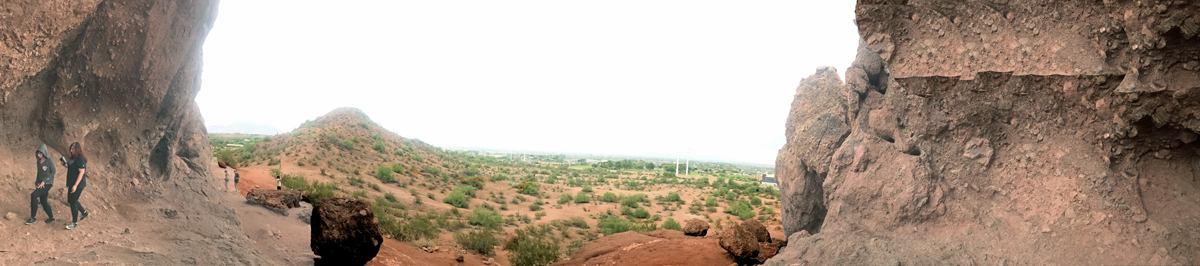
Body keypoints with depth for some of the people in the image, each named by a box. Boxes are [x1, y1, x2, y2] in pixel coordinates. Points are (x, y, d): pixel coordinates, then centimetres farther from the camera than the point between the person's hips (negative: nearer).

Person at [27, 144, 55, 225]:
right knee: (43, 201, 8)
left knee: (33, 195, -20)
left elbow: (53, 172, -11)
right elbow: (39, 173, 18)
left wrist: (44, 181, -17)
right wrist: (37, 182, 6)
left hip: (47, 183, -8)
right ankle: (51, 218, 22)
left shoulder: (49, 161, -10)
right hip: (41, 183, 8)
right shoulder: (39, 161, 9)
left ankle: (33, 217, -11)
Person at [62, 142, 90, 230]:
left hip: (78, 184, -10)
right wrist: (66, 165, 2)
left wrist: (75, 185, -24)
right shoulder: (73, 158, 11)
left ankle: (75, 223, 4)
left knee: (72, 202, -5)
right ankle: (84, 213, 34)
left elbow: (81, 172, -22)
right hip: (72, 183, 10)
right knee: (71, 201, 18)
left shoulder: (80, 159, -18)